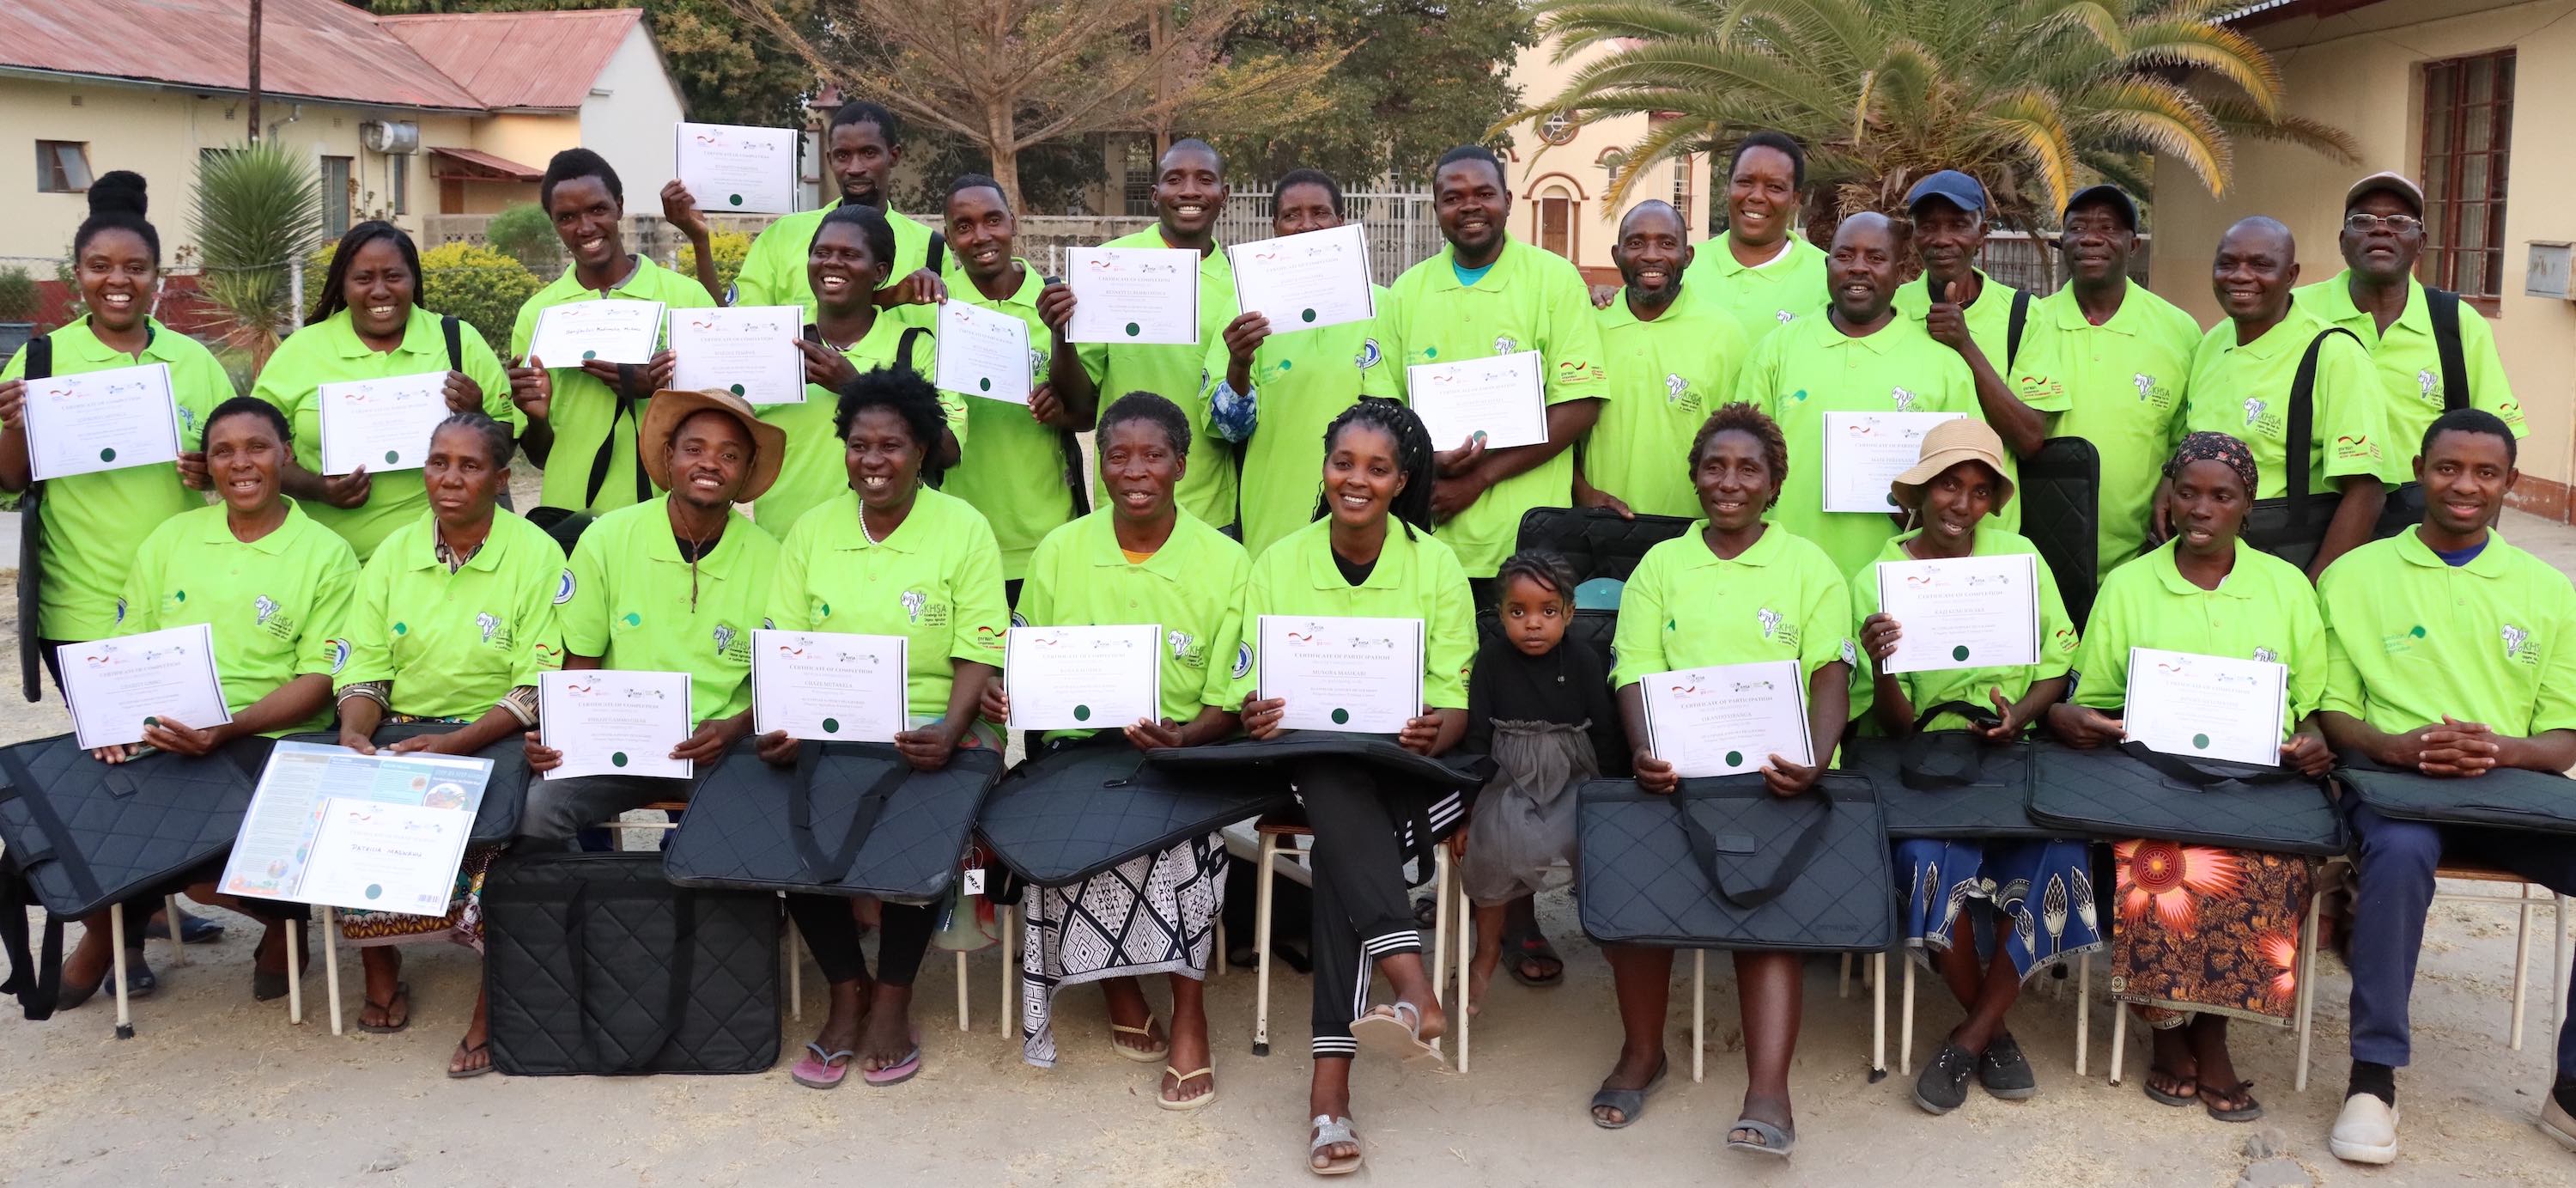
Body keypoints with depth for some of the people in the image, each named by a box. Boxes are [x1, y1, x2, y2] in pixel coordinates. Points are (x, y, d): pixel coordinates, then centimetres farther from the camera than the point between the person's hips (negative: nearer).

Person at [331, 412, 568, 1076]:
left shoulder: (535, 556, -4)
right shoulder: (395, 554, 10)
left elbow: (537, 689, -9)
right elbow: (366, 670, 8)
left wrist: (456, 744, -22)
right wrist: (354, 732, -14)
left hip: (499, 738, -4)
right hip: (404, 732, 4)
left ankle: (492, 1009, -17)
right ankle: (381, 972, -2)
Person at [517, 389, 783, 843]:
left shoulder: (768, 560, -1)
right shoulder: (607, 538, 0)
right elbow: (579, 662, 6)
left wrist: (734, 729, -15)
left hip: (718, 750, 0)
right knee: (536, 809, -27)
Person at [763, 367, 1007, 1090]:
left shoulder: (963, 529, 1)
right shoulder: (813, 530, 11)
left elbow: (977, 656, -4)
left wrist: (949, 732, -23)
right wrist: (779, 726, -14)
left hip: (930, 727, -3)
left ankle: (892, 1002, -10)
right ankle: (847, 991, -4)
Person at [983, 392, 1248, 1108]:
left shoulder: (1225, 563, 0)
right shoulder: (1058, 552, 7)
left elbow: (1228, 702, -1)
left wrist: (1183, 737, -22)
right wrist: (1005, 699, -12)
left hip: (1183, 754, -1)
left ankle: (1188, 1012, -17)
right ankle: (1120, 991, -6)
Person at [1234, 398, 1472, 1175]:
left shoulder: (1436, 564, 1)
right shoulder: (1278, 564, 5)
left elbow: (1456, 701, -2)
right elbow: (1254, 689, 3)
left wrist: (1435, 731, -26)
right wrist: (1257, 716, -22)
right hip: (1315, 765, 1)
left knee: (1340, 845, -32)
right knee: (1340, 802, -35)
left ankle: (1330, 1077, -37)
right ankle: (1415, 991, -48)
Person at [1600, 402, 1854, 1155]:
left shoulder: (1810, 567, 12)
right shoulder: (1658, 566, 16)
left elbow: (1830, 675, 3)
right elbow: (1636, 672, 6)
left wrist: (1816, 761, -17)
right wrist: (1645, 751, -15)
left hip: (1775, 776, -1)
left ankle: (1768, 1094, -31)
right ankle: (1642, 1051, -3)